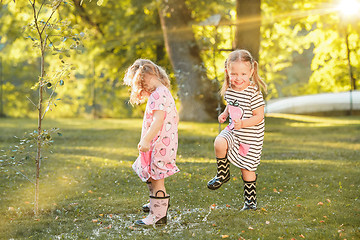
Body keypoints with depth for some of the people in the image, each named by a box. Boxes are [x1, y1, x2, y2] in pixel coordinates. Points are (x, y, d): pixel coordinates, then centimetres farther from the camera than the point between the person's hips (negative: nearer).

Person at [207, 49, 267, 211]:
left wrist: (243, 123, -32)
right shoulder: (229, 90, -1)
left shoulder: (254, 93, -20)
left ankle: (250, 199, 27)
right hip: (233, 131, 4)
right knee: (219, 143, -27)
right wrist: (225, 113, 2)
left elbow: (259, 116, -19)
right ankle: (223, 174, -2)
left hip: (251, 137, -4)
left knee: (247, 169, 5)